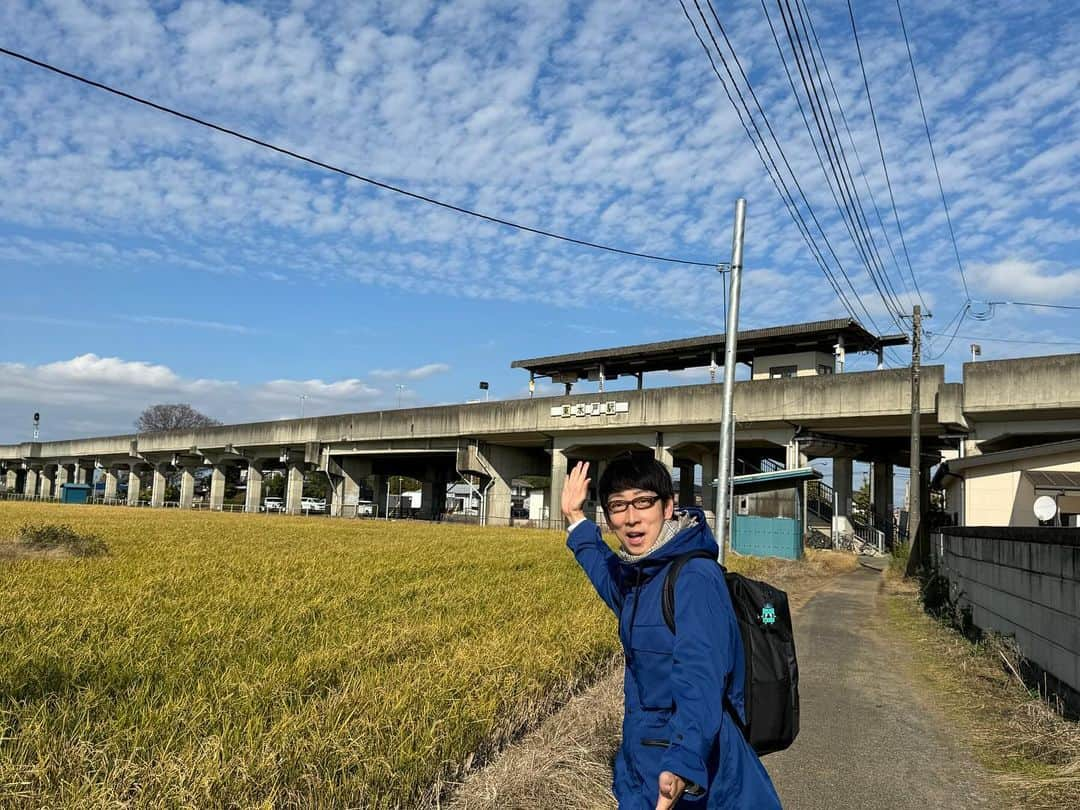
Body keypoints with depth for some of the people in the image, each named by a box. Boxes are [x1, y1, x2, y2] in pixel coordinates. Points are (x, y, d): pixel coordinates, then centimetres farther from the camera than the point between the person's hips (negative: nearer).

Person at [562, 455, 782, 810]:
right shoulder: (635, 572, 3)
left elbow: (701, 678, -33)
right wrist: (575, 520, 28)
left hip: (696, 765, -7)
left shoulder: (695, 577, -22)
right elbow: (611, 580, 28)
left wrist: (682, 765, -48)